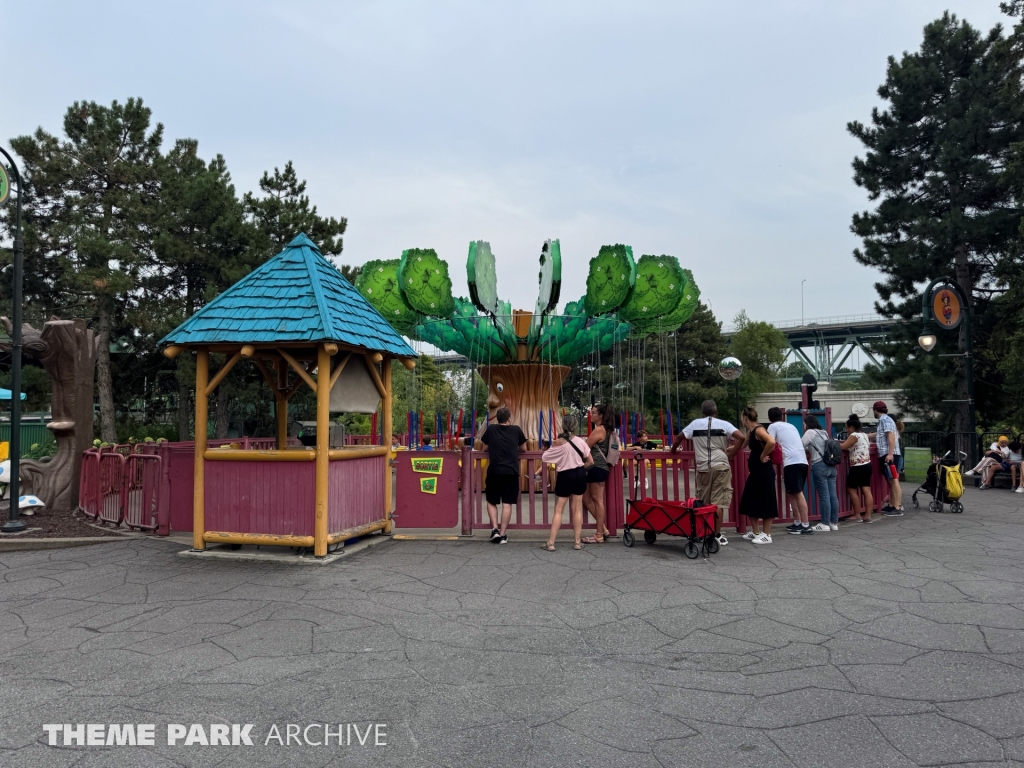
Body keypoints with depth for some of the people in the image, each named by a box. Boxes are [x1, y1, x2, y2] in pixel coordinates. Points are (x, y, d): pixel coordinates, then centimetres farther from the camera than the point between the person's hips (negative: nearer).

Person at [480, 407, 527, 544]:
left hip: (494, 471, 0)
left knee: (491, 501, 15)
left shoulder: (491, 429, 6)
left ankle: (495, 528, 0)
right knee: (507, 503, 2)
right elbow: (523, 448, 18)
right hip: (511, 471, 0)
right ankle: (502, 534, 1)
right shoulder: (516, 429, 6)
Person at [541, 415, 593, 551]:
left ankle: (551, 543, 2)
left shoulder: (558, 443, -12)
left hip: (565, 476, -3)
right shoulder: (580, 441, -2)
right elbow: (590, 461, 0)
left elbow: (544, 458, -5)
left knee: (558, 510, 3)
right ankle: (577, 542, 15)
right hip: (579, 475, 3)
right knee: (577, 509, 12)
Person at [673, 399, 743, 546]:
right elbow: (741, 437, -7)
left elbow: (679, 437, 16)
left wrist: (673, 450, 34)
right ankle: (717, 535, 2)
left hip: (703, 467, 1)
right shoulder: (724, 424, 5)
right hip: (721, 466, -1)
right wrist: (731, 454, 2)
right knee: (718, 502, 1)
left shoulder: (695, 423, 10)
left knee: (703, 502, 11)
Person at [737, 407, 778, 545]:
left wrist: (763, 456, -22)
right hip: (755, 472, 10)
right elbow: (742, 445, 30)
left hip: (764, 472, -10)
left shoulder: (759, 430, -16)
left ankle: (766, 535, 7)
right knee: (750, 502, 13)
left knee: (765, 502, -1)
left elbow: (772, 442, -34)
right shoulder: (751, 432, 13)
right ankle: (755, 532, 23)